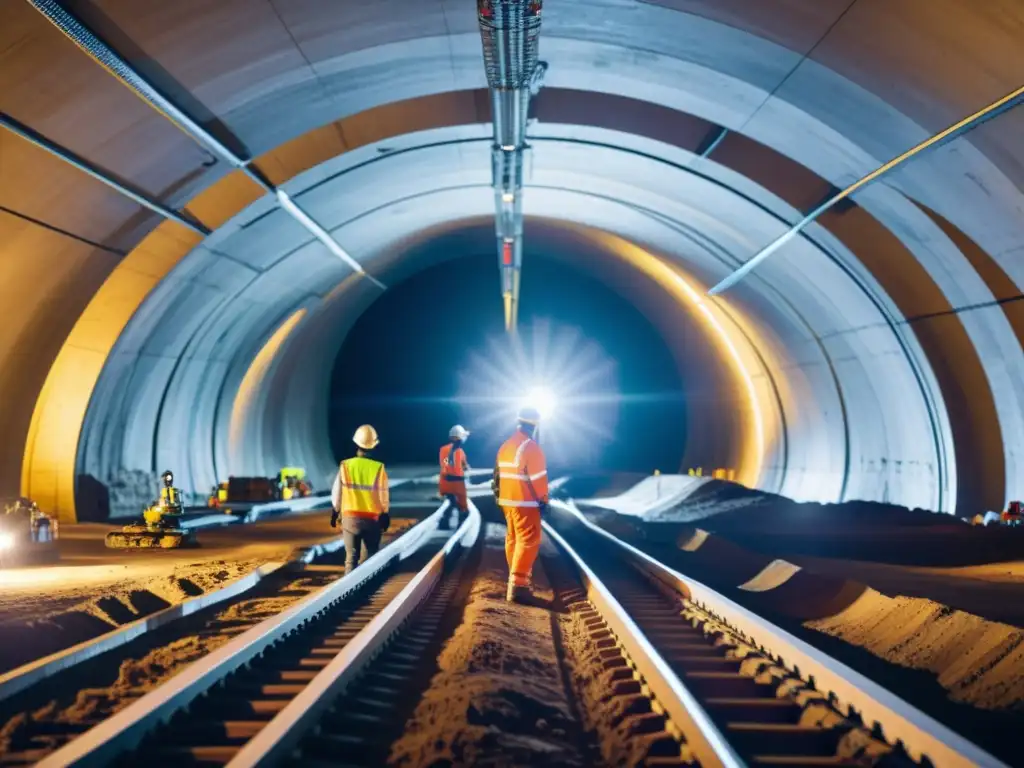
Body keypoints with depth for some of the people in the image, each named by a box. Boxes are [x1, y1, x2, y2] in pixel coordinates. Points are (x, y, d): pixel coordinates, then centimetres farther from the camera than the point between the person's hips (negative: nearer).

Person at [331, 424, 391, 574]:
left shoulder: (345, 466, -7)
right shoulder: (379, 468, -10)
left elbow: (337, 493, 1)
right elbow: (384, 497, -4)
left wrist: (335, 513, 15)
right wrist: (385, 516, 10)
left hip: (350, 517, 1)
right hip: (372, 518, -1)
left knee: (351, 556, 6)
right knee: (372, 555, 12)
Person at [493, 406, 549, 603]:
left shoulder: (505, 446, 11)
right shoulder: (531, 447, -16)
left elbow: (498, 473, 17)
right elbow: (538, 477, -16)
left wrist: (499, 494, 25)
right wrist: (543, 500, -8)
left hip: (507, 501, 9)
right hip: (525, 503, -9)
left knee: (513, 539, 17)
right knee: (528, 541, -7)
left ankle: (516, 578, 27)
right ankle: (518, 585, -13)